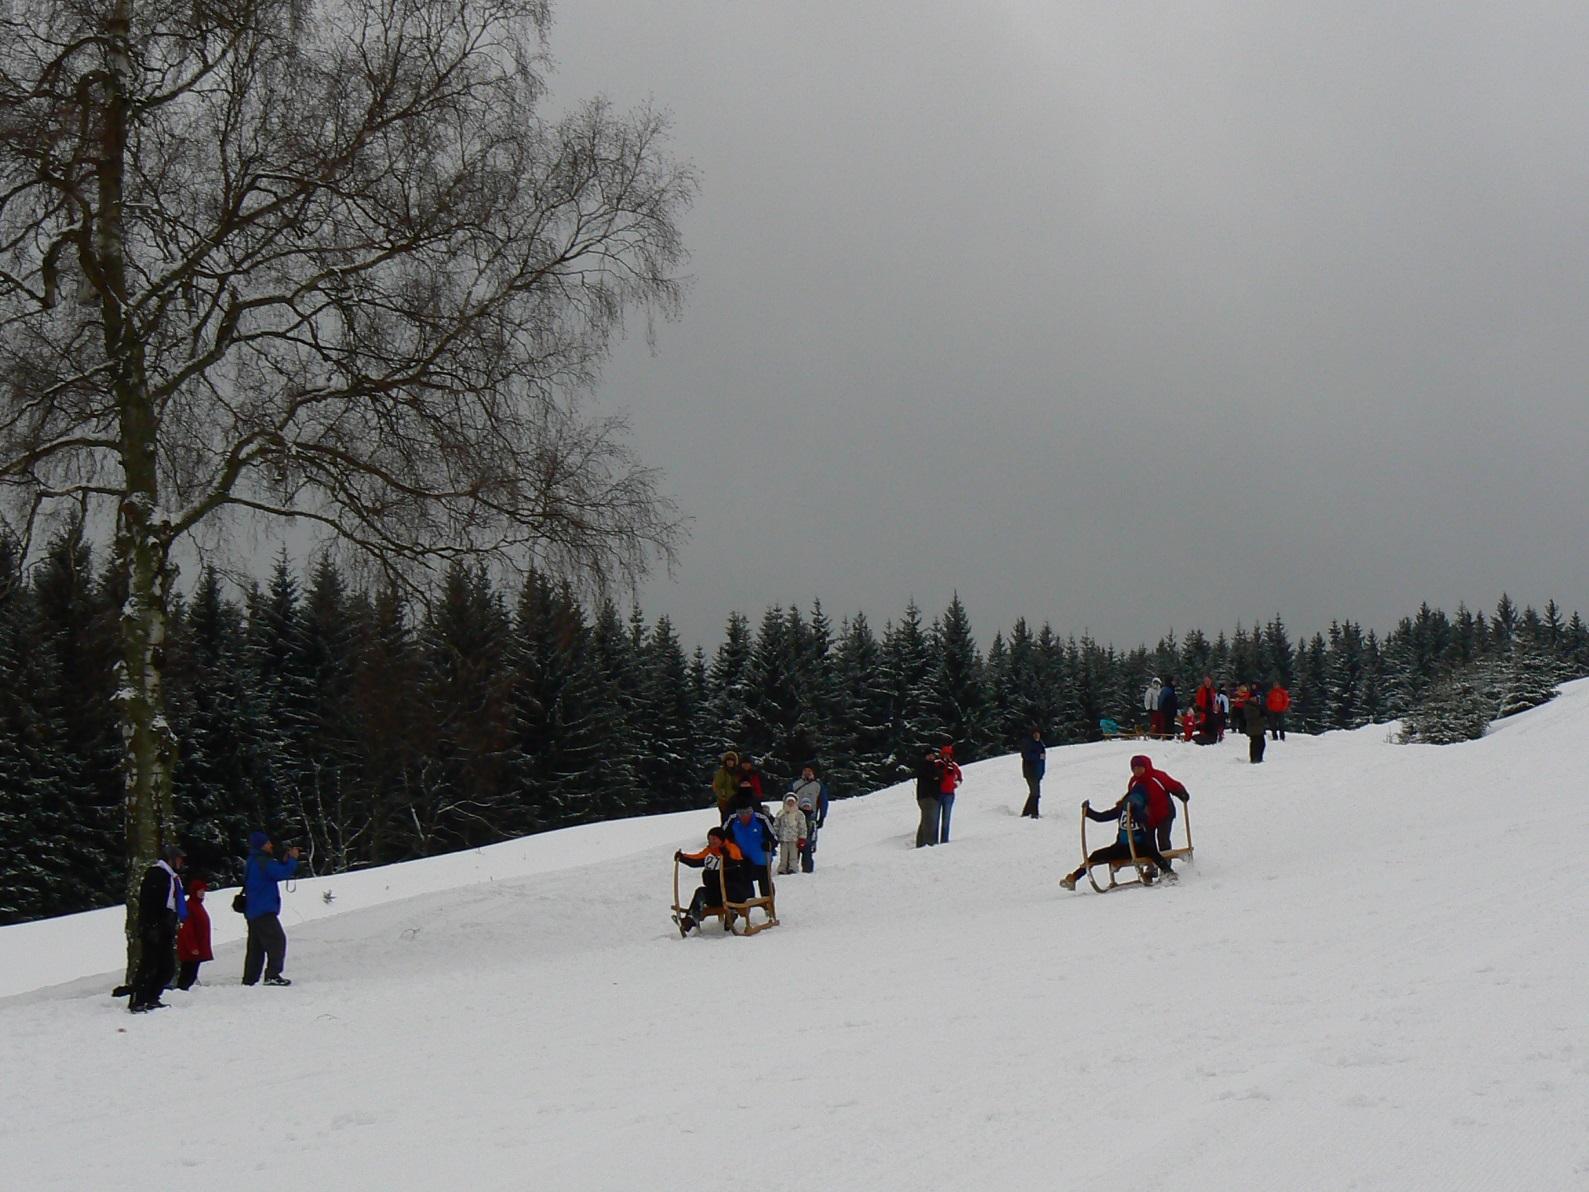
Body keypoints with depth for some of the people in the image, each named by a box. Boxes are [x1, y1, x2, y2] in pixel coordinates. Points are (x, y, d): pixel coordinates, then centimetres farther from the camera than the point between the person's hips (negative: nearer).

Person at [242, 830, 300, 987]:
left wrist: (285, 861, 10)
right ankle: (272, 975, -21)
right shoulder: (262, 862, -13)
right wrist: (292, 860, -7)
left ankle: (249, 979, 12)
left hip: (253, 912, 10)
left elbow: (275, 872, 21)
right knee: (277, 940, -13)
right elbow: (282, 873, -19)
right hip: (264, 911, -10)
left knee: (256, 946, 12)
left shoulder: (254, 862, 19)